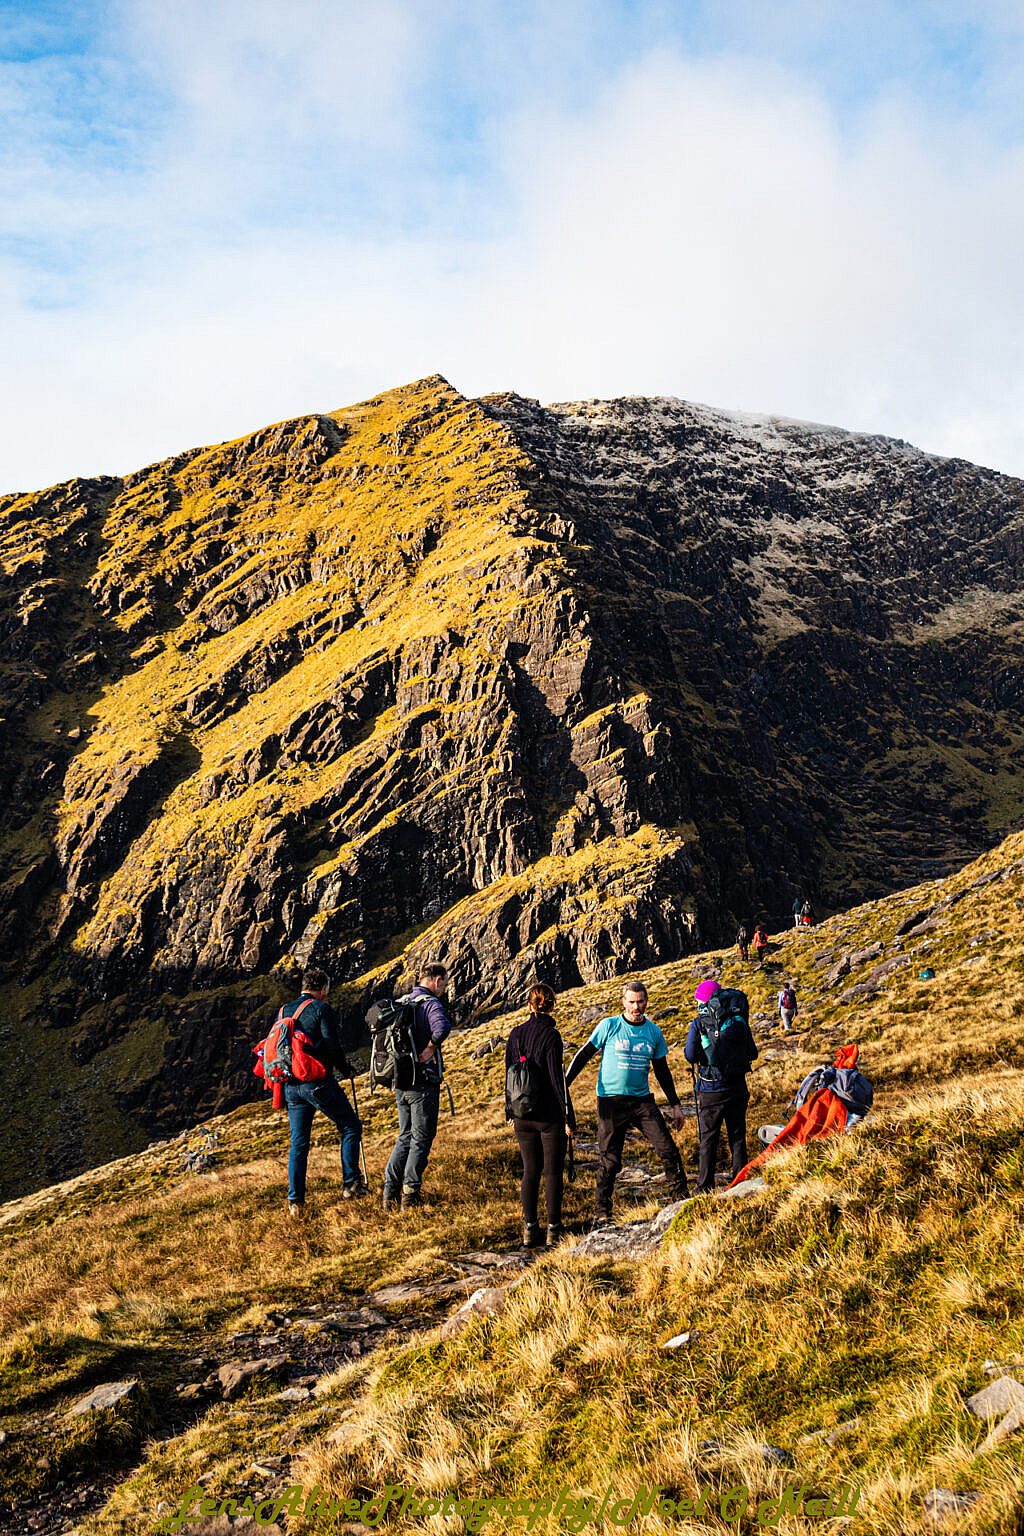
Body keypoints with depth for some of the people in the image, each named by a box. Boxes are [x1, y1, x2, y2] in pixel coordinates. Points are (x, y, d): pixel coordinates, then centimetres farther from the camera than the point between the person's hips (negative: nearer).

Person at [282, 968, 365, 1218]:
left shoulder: (284, 1012, 14)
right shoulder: (322, 1009, -6)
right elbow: (332, 1045, -14)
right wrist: (344, 1067, 4)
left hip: (291, 1085, 6)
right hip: (318, 1082, -6)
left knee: (298, 1142, 10)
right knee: (351, 1127, 8)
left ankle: (295, 1200, 5)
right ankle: (351, 1184, 3)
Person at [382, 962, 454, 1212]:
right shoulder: (431, 1003, -14)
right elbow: (442, 1026, -36)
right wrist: (430, 1049, -20)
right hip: (423, 1082, -7)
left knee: (405, 1137, 17)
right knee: (422, 1139, 4)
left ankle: (390, 1192, 14)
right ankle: (410, 1194, 3)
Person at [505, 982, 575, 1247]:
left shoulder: (515, 1034, 3)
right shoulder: (550, 1035, -13)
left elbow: (509, 1074, 9)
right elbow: (557, 1078, -15)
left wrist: (510, 1112, 19)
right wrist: (568, 1116, -9)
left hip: (522, 1116, 5)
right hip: (549, 1115, -5)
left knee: (530, 1171, 12)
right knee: (553, 1172, 5)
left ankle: (529, 1229, 11)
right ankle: (554, 1229, 6)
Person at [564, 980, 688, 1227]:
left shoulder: (653, 1032, 6)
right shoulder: (609, 1026, -4)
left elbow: (662, 1070, 16)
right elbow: (583, 1056, 1)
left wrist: (674, 1104, 18)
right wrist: (563, 1085, -5)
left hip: (642, 1100, 3)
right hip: (611, 1102, -3)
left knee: (668, 1150, -5)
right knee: (609, 1161, -1)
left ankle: (681, 1200, 8)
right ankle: (601, 1214, 10)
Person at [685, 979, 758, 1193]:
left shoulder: (699, 1024, -9)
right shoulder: (739, 1020, 1)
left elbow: (691, 1056, -16)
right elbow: (752, 1053, 5)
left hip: (711, 1090, -3)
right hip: (738, 1087, 3)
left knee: (708, 1139, 7)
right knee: (737, 1136, 13)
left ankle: (705, 1186, 10)